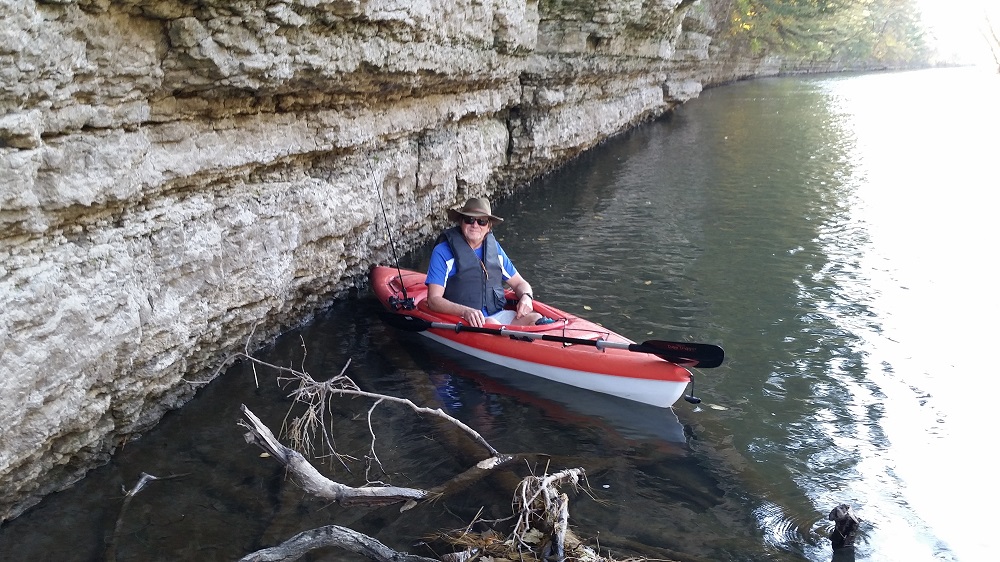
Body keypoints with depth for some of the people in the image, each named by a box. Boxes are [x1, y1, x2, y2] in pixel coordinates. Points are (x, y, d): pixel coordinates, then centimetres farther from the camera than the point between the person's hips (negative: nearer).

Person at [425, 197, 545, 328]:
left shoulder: (494, 248, 14)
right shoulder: (443, 252, -2)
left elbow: (519, 283, 22)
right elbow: (433, 300, -9)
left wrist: (526, 297, -3)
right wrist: (466, 311, -26)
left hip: (497, 315, 5)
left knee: (536, 318, -21)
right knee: (491, 324, -36)